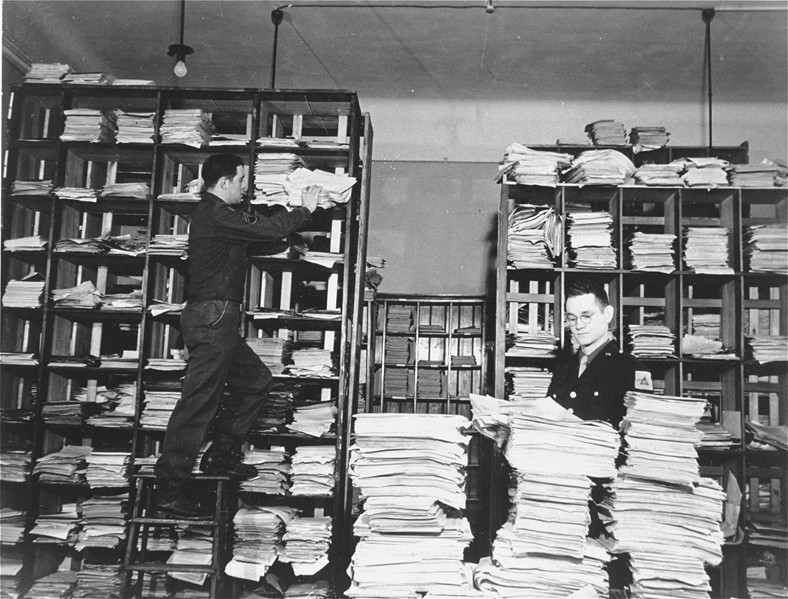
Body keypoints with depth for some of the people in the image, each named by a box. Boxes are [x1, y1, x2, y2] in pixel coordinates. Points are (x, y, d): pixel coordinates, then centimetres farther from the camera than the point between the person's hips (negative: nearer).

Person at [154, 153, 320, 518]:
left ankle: (221, 456, 24)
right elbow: (269, 230, -15)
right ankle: (169, 490, -2)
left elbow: (255, 224, 26)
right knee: (199, 402, -8)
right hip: (212, 316, -11)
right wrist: (305, 209, -1)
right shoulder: (215, 215, -14)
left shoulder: (219, 213, 17)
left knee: (256, 380, 18)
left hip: (217, 319, 11)